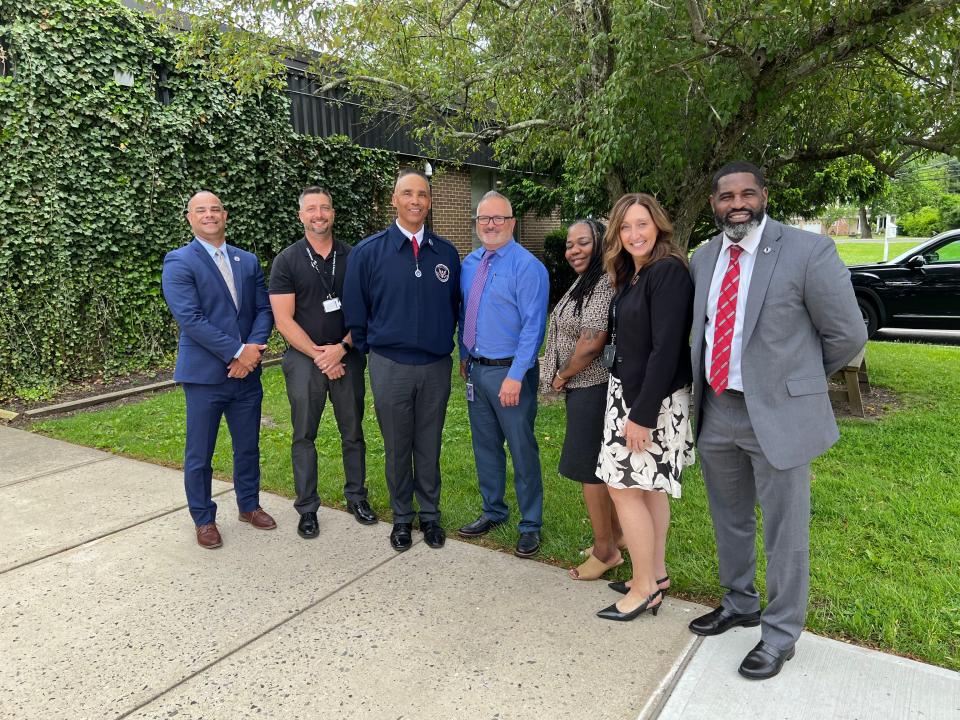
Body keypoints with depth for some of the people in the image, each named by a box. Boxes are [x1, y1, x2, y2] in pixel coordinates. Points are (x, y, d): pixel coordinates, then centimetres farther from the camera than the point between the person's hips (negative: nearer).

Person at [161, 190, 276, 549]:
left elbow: (264, 309, 5)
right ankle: (204, 519, 26)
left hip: (246, 371, 5)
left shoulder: (248, 261, 10)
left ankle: (249, 505, 35)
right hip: (205, 374, -4)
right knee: (199, 454, 8)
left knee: (248, 446, 17)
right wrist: (237, 352, -18)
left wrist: (254, 348, -12)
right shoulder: (179, 262, -6)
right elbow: (190, 318, -16)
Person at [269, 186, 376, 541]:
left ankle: (356, 497, 27)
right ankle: (307, 508, 19)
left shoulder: (352, 257, 3)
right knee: (304, 436, 6)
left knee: (352, 432, 10)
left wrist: (341, 348, -12)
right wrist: (319, 355, -12)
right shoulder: (287, 261, -1)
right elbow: (284, 320, -6)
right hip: (304, 359, -1)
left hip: (347, 358, 1)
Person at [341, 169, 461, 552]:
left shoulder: (446, 253, 2)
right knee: (397, 448, 12)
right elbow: (355, 311, 2)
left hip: (436, 366, 2)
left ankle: (430, 515, 30)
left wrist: (446, 344, 11)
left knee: (429, 447, 13)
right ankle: (401, 517, 30)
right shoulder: (368, 252, -4)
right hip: (389, 367, -1)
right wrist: (368, 351, 6)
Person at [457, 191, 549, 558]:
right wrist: (464, 356, 16)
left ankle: (530, 525, 19)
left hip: (510, 372, -7)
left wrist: (515, 376, -21)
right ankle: (493, 512, 35)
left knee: (522, 450, 3)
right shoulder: (469, 264, 9)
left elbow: (533, 326, -18)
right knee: (485, 446, 17)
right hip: (476, 370, 7)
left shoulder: (527, 267, -13)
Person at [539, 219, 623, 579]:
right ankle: (615, 533, 33)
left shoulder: (605, 285, -19)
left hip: (592, 388, -10)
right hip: (581, 387, 10)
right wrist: (563, 377, 11)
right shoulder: (583, 282, 14)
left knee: (588, 467, -1)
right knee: (599, 466, 18)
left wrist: (562, 376, -10)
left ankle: (605, 549, 14)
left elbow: (591, 345, -25)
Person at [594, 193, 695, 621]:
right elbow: (627, 340, 10)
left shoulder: (668, 272, -17)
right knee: (649, 488, 16)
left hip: (652, 400, -9)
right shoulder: (631, 275, 11)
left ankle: (644, 588, 12)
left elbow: (666, 348, -22)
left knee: (624, 487, -3)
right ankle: (655, 574, 30)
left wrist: (642, 414, -22)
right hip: (628, 392, 9)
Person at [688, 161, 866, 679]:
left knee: (784, 531, 9)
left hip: (776, 414, -5)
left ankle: (780, 634, 30)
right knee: (730, 519, 21)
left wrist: (797, 380, 4)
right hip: (715, 411, 6)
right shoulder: (703, 259, 5)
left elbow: (846, 334, -6)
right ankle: (739, 604, 44)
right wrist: (707, 390, 12)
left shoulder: (809, 252, -12)